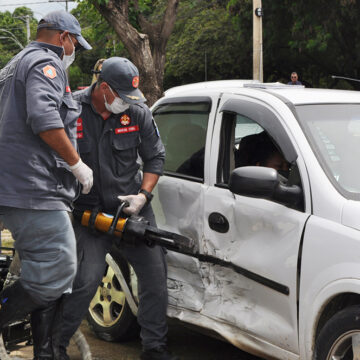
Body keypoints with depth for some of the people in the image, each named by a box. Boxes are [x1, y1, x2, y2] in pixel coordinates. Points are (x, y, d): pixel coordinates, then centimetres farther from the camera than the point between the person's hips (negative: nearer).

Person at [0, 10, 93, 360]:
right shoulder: (45, 62, -7)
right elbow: (44, 118, -23)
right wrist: (78, 164, -15)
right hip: (34, 190, -11)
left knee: (46, 276, 13)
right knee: (57, 273, -13)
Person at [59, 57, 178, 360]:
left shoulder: (138, 112, -3)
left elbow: (155, 157, 6)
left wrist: (143, 194, -6)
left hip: (133, 207, 4)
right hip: (90, 210, -3)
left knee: (155, 276, 3)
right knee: (86, 281, -12)